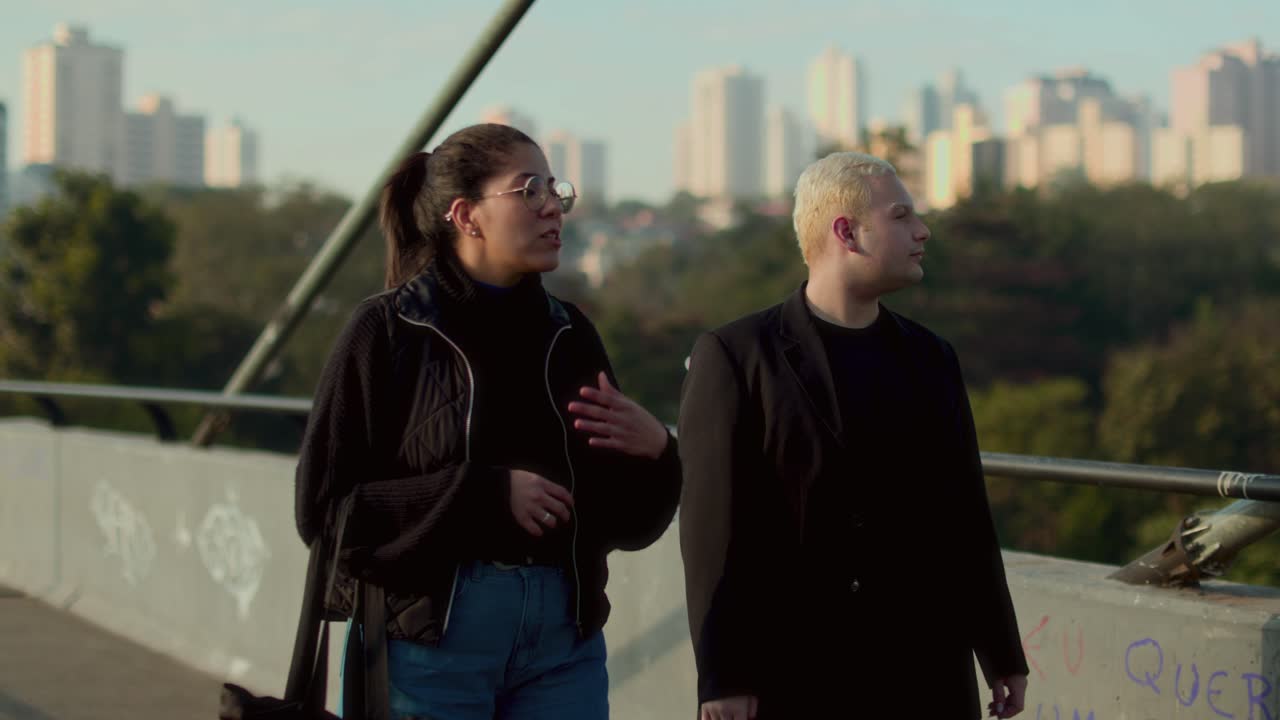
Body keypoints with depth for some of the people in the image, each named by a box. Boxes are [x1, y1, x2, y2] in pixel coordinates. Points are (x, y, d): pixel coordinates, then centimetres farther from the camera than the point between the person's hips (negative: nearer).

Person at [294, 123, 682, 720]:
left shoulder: (569, 335, 9)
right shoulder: (389, 330, -3)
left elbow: (625, 524, 11)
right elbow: (324, 507, -9)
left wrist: (654, 452, -10)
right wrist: (484, 494, -18)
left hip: (562, 641, 4)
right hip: (429, 635, -4)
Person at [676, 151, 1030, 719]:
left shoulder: (931, 358, 12)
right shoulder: (734, 357, -3)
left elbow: (966, 517, 14)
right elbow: (714, 528, -8)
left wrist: (1001, 654, 15)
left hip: (924, 674, 4)